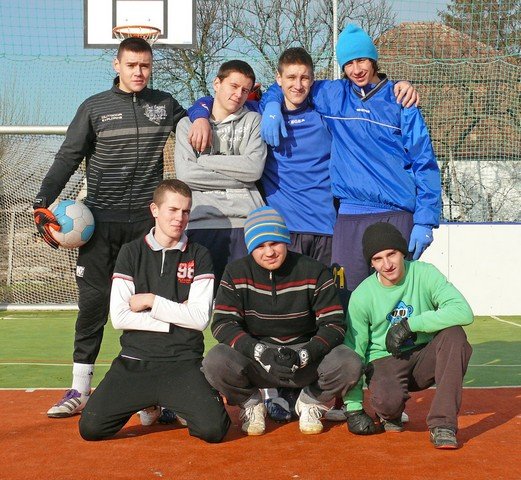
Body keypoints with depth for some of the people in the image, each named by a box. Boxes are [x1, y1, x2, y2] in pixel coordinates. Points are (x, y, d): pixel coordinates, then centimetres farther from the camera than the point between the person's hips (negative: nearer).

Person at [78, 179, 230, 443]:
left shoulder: (199, 256, 5)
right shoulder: (131, 253, 5)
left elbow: (200, 318, -5)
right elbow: (119, 317, -5)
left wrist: (152, 301, -8)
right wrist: (175, 317, -6)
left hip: (183, 364, -1)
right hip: (134, 362, 1)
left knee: (214, 429, -23)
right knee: (90, 427, -15)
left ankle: (174, 405, 12)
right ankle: (149, 402, 14)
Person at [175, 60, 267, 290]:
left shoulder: (253, 120, 15)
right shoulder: (188, 124, 15)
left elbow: (254, 168, -3)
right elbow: (185, 174, -2)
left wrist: (204, 160, -1)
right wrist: (238, 178, -3)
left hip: (246, 221, 0)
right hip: (202, 222, 0)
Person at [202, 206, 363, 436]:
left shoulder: (314, 271, -6)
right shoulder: (236, 273, -4)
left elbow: (334, 324, -9)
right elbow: (223, 324, -12)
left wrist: (303, 355, -27)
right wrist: (261, 353, -28)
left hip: (306, 356, 0)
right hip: (254, 359, 0)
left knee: (349, 364, -29)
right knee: (215, 361, -31)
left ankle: (310, 401, 5)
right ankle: (250, 403, 3)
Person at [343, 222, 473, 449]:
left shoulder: (424, 274, -10)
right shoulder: (361, 296, -9)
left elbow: (463, 312, -25)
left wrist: (410, 324, -28)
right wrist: (353, 408, -11)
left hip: (424, 358, 2)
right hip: (383, 361, -1)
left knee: (454, 334, -28)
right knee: (388, 401, -35)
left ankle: (442, 424, -26)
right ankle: (392, 413, 7)